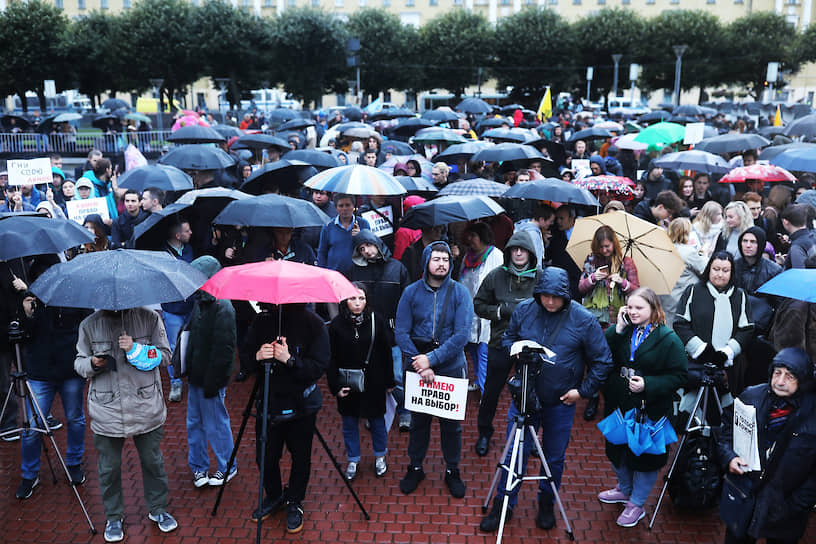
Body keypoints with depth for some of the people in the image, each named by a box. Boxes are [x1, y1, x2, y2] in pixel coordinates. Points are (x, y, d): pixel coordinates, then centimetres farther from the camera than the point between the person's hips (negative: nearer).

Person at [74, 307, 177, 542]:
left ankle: (158, 509, 34)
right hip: (106, 412, 1)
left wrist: (136, 349, -17)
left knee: (153, 461, 13)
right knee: (109, 467, 12)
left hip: (146, 409, 0)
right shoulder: (89, 325, -1)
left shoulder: (149, 318, -4)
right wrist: (92, 364, -15)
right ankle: (113, 517, 33)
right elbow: (79, 362, 8)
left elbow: (165, 355, -1)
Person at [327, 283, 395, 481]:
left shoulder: (376, 321, -9)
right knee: (349, 423, 12)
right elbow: (331, 359, -4)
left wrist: (389, 381, 2)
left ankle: (380, 457, 37)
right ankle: (352, 460, 32)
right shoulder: (336, 325, -8)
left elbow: (386, 353, -1)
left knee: (377, 420, 13)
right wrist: (336, 386, -10)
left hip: (373, 383, 0)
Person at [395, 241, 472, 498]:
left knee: (451, 423, 11)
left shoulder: (459, 292, -7)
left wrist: (432, 358, -19)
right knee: (418, 420, 14)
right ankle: (415, 468, 33)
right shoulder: (411, 292, -3)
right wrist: (419, 363, -16)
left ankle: (452, 471, 30)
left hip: (451, 368, -1)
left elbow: (461, 335, -14)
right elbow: (401, 332, -6)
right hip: (417, 369, 1)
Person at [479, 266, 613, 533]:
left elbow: (602, 362, -3)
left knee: (555, 458, 13)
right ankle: (503, 504, 24)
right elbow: (507, 338, 12)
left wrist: (583, 390, -7)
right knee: (515, 452, 7)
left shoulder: (584, 320, -12)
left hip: (560, 402, -1)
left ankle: (546, 504, 36)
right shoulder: (523, 310, -5)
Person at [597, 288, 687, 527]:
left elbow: (678, 375, -13)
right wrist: (617, 329, -17)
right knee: (617, 448, 21)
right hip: (618, 405, 5)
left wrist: (648, 384, -24)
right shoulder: (623, 331, 1)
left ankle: (636, 503, 27)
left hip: (649, 410, -5)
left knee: (644, 455, 8)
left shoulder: (668, 339, -13)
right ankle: (624, 489, 46)